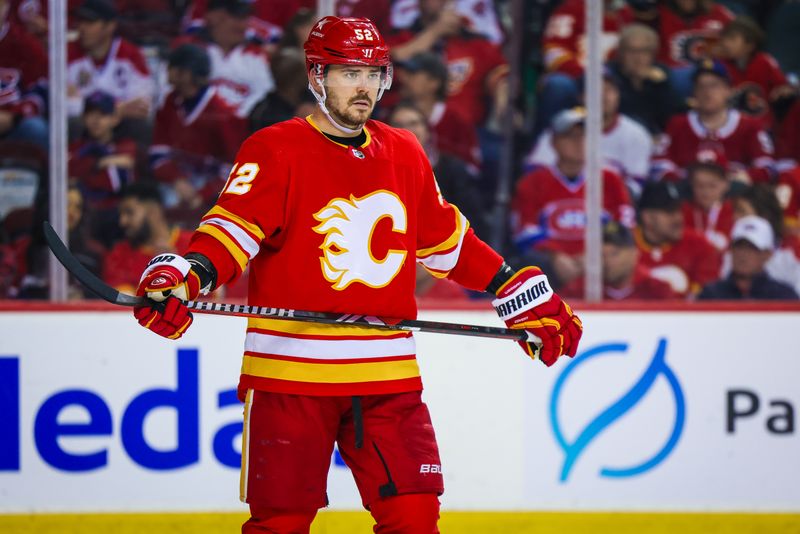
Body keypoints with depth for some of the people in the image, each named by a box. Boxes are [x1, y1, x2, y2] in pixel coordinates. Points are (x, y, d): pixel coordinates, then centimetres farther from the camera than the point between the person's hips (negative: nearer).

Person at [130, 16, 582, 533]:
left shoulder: (406, 154, 13)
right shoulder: (275, 150, -4)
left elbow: (446, 240, 24)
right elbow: (233, 228, -15)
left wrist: (528, 299, 23)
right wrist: (185, 277, -34)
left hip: (388, 376, 4)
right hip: (290, 373, -4)